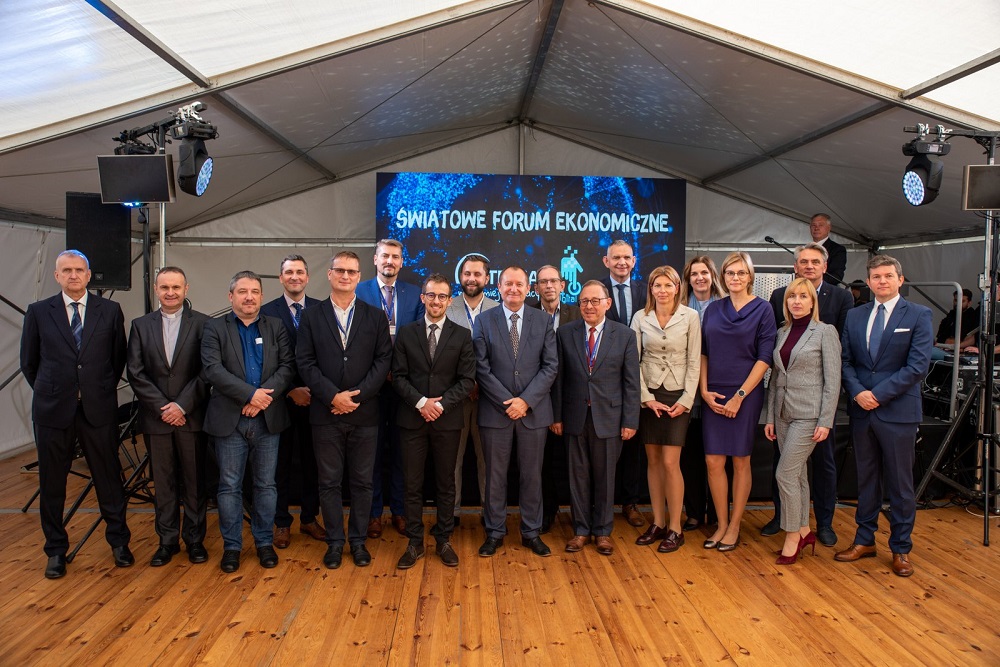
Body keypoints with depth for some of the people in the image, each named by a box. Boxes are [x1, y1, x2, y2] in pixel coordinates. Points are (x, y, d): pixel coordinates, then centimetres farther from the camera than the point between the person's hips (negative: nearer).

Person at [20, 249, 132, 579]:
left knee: (109, 478, 7)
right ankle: (56, 550, 25)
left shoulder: (110, 310, 2)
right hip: (53, 410, 1)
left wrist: (103, 389, 10)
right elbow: (29, 362, 11)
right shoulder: (38, 312, 2)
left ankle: (119, 542, 23)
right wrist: (50, 392, 12)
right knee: (51, 483, 9)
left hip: (99, 409, 0)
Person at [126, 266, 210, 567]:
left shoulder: (202, 324, -1)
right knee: (163, 483, 10)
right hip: (156, 418, 2)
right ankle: (167, 540, 22)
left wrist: (182, 405, -13)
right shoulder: (141, 325, 7)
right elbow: (136, 373, 1)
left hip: (191, 417, -2)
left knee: (195, 481, 7)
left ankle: (195, 539, 19)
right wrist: (163, 407, -8)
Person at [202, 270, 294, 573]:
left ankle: (264, 542, 24)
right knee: (230, 486, 7)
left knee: (266, 484, 10)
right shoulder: (215, 328, 1)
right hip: (229, 419, -1)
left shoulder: (276, 327, 8)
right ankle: (231, 545, 20)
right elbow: (212, 369, -11)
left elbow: (287, 366, -2)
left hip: (268, 418, 2)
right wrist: (250, 394, -19)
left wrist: (265, 394, -17)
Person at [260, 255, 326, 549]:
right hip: (281, 400, -1)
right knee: (281, 462, 8)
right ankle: (282, 522, 21)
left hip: (314, 398, 1)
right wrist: (290, 391, -12)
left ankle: (309, 518, 24)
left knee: (312, 461, 9)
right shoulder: (267, 312, -2)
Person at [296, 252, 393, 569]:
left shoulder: (376, 316, 6)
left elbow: (384, 360, -1)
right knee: (329, 482, 7)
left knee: (362, 481, 8)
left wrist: (357, 395, -12)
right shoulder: (311, 316, 5)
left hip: (364, 412, 0)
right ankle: (335, 542, 20)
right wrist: (332, 396, -13)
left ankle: (358, 540, 22)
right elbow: (305, 362, -2)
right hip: (325, 413, 0)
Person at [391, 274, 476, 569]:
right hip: (412, 419, 1)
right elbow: (398, 376, 0)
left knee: (446, 484, 9)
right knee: (412, 484, 6)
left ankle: (444, 540, 22)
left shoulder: (462, 336, 3)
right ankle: (415, 542, 17)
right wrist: (421, 402, -14)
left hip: (447, 420, 0)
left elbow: (467, 379, -2)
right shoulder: (406, 333, 5)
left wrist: (441, 404, -13)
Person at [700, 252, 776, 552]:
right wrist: (704, 390, -2)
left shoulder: (762, 309, -2)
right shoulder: (713, 309, 8)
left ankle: (734, 527, 17)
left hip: (745, 394, -3)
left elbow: (765, 358, -7)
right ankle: (721, 524, 16)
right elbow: (703, 353, 9)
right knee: (713, 461, 2)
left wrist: (740, 395, -12)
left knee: (740, 461, 5)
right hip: (713, 396, 3)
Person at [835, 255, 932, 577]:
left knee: (900, 484, 6)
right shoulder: (854, 316, 9)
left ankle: (900, 548, 19)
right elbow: (845, 361, 6)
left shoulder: (918, 315, -4)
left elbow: (918, 365, -12)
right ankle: (864, 541, 25)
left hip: (898, 411, -4)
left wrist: (879, 394, -16)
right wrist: (857, 393, -11)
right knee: (866, 479, 14)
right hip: (862, 411, 4)